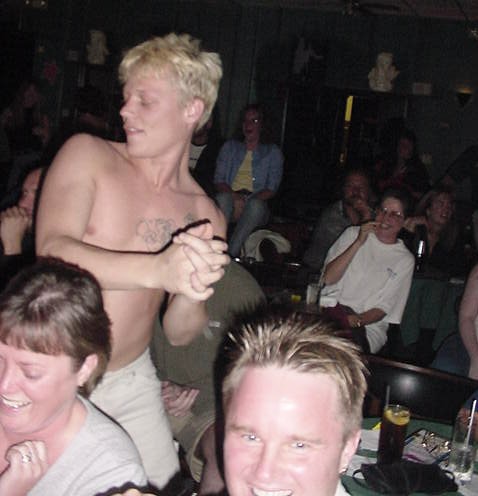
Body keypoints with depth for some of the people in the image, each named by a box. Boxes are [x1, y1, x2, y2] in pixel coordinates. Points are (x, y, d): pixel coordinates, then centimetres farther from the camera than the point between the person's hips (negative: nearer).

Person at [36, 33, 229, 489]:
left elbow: (178, 335, 2)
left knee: (162, 485, 9)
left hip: (131, 383, 3)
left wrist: (193, 293, -21)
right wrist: (159, 270, -38)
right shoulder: (87, 155, -8)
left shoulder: (206, 217, -1)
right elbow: (52, 250, -25)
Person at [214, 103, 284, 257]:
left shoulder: (272, 152, 16)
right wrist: (235, 197, -12)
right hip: (231, 199, 1)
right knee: (223, 197, -35)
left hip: (257, 203, -1)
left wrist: (248, 200, -14)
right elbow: (219, 180, 9)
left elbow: (271, 188, 5)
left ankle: (231, 253, -41)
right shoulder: (230, 147, 21)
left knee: (255, 204, -37)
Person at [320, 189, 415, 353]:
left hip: (368, 324, -1)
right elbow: (328, 278, -1)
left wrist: (357, 320, -19)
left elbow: (383, 308, 2)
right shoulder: (353, 233, 13)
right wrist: (358, 243, -8)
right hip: (330, 309, 1)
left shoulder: (405, 260, 7)